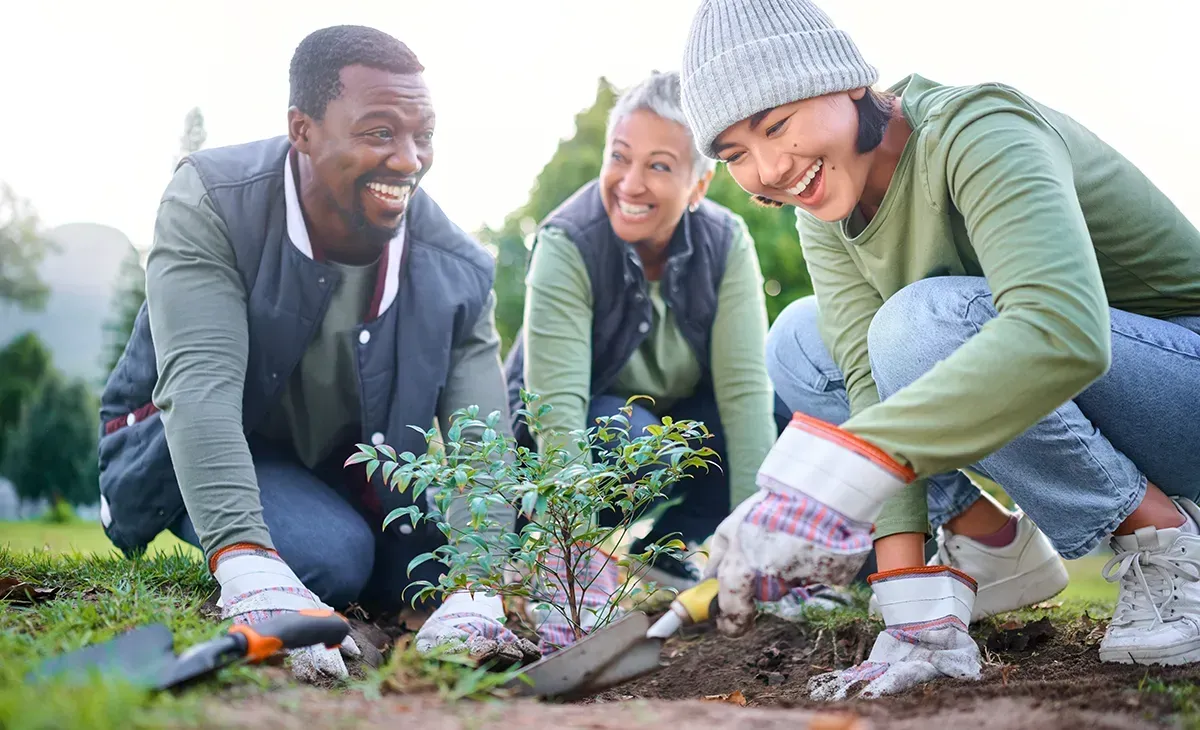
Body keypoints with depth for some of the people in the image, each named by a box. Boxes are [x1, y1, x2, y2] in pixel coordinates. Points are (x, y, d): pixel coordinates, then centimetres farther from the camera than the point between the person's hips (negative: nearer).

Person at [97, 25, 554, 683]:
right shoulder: (211, 204, -26)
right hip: (180, 456, -4)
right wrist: (248, 568, -53)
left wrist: (475, 597, -45)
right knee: (330, 555, -30)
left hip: (350, 475, 4)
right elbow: (198, 387, -38)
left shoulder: (458, 273, -18)